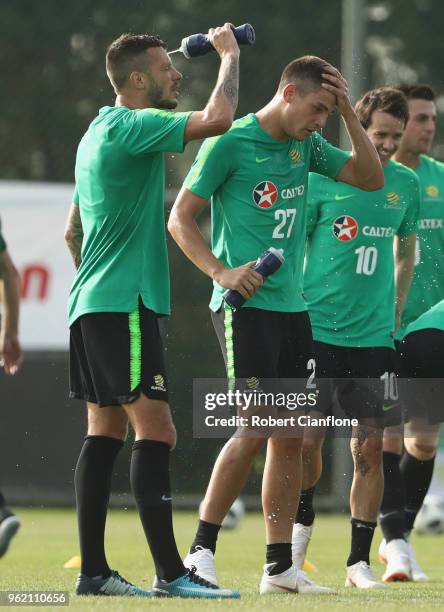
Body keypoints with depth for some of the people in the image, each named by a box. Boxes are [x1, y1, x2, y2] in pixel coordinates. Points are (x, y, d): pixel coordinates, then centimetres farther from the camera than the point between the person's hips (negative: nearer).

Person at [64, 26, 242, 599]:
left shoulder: (98, 133, 19)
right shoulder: (132, 126, -13)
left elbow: (73, 231, 28)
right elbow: (217, 118, -25)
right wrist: (229, 55, -9)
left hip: (93, 303, 10)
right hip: (124, 304, -10)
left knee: (105, 432, 8)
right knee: (155, 429, -12)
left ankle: (93, 570, 7)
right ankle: (170, 573, -16)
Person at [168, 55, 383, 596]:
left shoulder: (307, 145, 11)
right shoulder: (229, 143, -8)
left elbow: (371, 179, 9)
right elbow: (180, 218, -5)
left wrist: (347, 112, 0)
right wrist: (220, 271, -18)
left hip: (293, 308, 7)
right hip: (245, 306, -7)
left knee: (289, 437, 5)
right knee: (255, 429, -14)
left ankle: (280, 567, 9)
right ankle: (201, 549, -3)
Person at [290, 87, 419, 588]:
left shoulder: (405, 184, 7)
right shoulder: (322, 177, -5)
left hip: (374, 336, 3)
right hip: (317, 331, -3)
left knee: (370, 448, 0)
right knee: (307, 438, -3)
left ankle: (359, 561, 9)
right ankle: (302, 519, 27)